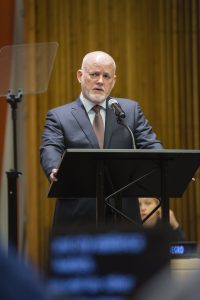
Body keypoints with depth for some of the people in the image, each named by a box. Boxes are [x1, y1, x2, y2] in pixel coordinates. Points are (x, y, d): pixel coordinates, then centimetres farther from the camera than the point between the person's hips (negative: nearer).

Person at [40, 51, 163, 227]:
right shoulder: (58, 116, 5)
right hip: (77, 215, -2)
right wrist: (56, 171, -34)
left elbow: (150, 145, 2)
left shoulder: (131, 110, 12)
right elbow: (50, 150, -10)